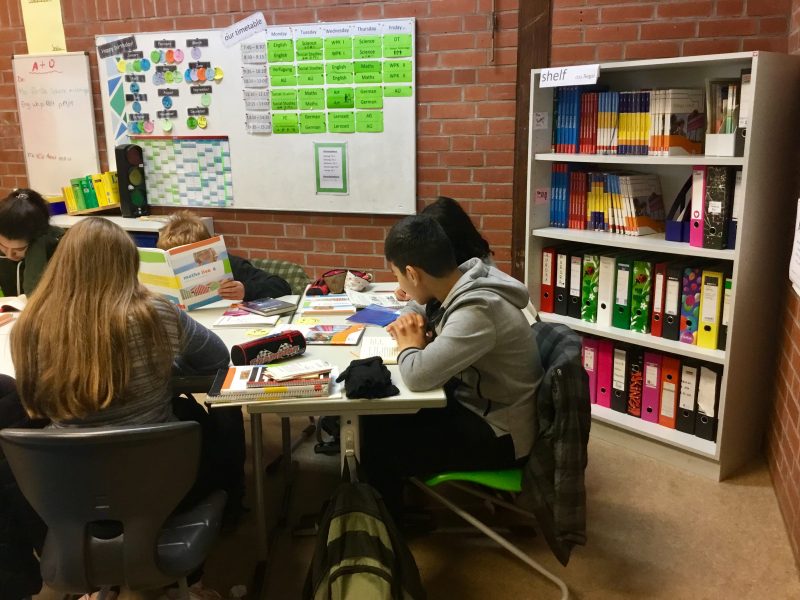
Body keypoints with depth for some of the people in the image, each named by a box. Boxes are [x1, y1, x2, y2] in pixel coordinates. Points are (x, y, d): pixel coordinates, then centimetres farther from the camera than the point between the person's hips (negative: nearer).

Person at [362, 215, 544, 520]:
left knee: (377, 443, -9)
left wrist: (409, 345, -16)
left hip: (499, 433, -9)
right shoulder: (466, 279, -5)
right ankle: (394, 506, 27)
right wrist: (414, 324, -6)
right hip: (479, 401, 9)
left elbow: (418, 375, -39)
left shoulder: (477, 310, -33)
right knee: (380, 415, 9)